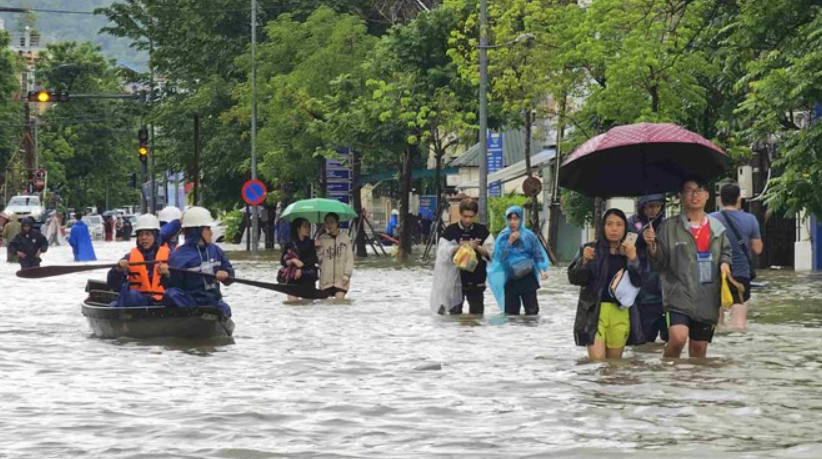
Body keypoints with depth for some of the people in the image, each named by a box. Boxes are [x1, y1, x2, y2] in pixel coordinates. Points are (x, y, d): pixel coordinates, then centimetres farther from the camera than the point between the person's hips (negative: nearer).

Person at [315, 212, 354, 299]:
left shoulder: (345, 238, 3)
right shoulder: (321, 239, 5)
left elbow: (350, 258, 1)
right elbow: (318, 259, 3)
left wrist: (347, 274, -7)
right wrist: (318, 249, -13)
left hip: (341, 279, -1)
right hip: (326, 278, 1)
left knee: (339, 299, -13)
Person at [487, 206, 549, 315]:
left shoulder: (529, 235, -3)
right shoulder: (503, 237, -1)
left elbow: (538, 254, -1)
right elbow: (499, 257, -8)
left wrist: (542, 269, -17)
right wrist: (509, 242, -17)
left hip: (527, 278, -1)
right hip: (510, 280, 1)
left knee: (532, 310, -7)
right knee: (511, 312, 4)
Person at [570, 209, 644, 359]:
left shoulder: (629, 251, 8)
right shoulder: (591, 249, 3)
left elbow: (638, 282, -1)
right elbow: (574, 278, -3)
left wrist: (633, 259, -15)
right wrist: (585, 261, -21)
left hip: (621, 313, 2)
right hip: (594, 312, -2)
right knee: (597, 359, -15)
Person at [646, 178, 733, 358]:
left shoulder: (717, 227, 8)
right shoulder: (670, 226, -1)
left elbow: (726, 251, 22)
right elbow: (659, 263, 0)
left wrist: (725, 263, 0)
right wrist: (652, 246, -19)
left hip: (707, 298, 4)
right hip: (679, 294, -4)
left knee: (699, 347, 11)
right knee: (678, 337, -26)